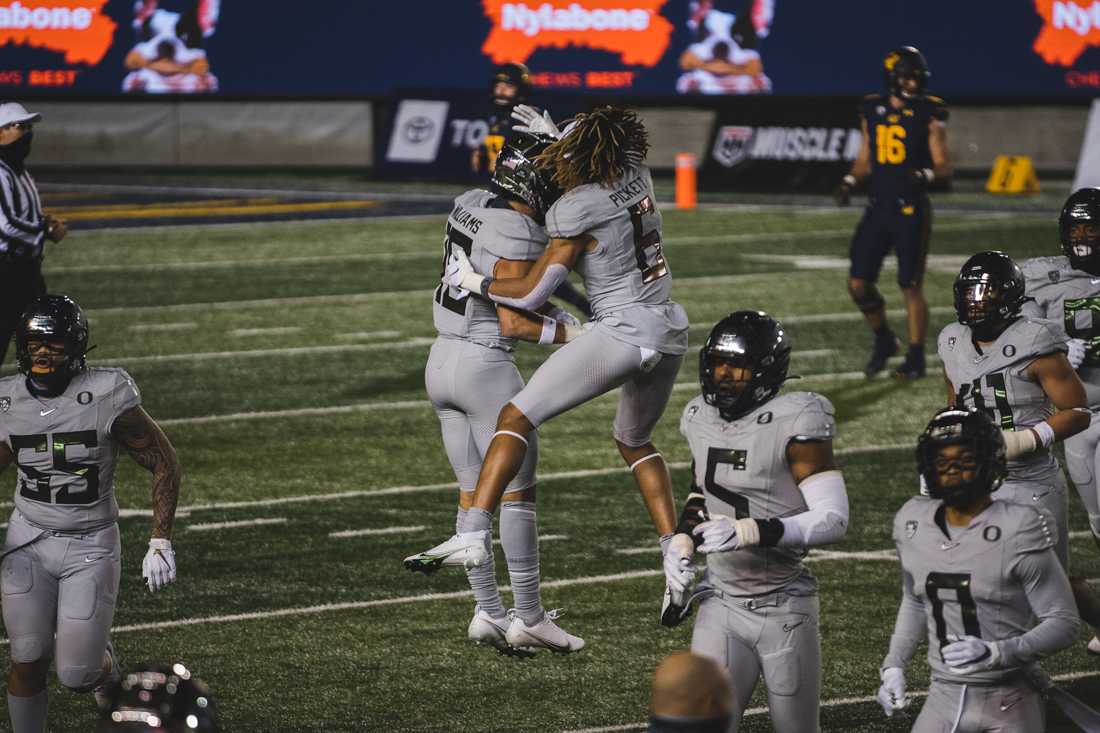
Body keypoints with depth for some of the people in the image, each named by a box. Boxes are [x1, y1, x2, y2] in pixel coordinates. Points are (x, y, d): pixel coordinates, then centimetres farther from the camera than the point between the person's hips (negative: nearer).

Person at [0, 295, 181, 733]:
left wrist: (161, 543, -12)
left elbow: (163, 463, -8)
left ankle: (103, 662, 35)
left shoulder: (106, 398, -16)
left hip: (90, 547, -3)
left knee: (76, 675, -2)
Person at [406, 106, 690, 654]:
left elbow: (532, 293, -7)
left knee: (517, 418, -7)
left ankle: (474, 534, -23)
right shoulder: (636, 173, 7)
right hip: (671, 330, 8)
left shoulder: (576, 211, -10)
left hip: (623, 331, -8)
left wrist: (473, 281, 8)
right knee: (634, 442, 29)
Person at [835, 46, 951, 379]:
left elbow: (944, 166, -3)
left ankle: (916, 358, 9)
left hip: (911, 210, -4)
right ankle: (883, 340, 24)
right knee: (858, 285, 1)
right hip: (878, 206, 4)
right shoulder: (873, 111, 7)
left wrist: (925, 175, -23)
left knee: (911, 287, -2)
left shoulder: (929, 115, -4)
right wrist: (849, 181, 1)